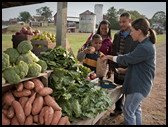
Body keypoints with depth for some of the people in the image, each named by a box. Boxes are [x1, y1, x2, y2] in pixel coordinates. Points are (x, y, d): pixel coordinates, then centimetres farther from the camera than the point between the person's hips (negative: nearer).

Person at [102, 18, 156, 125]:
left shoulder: (144, 48, -27)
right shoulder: (147, 44, 6)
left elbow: (127, 59, -20)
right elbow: (132, 59, 12)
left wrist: (110, 57, -6)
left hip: (139, 85, -10)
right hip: (140, 83, 10)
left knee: (128, 110, 2)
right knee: (136, 107, 22)